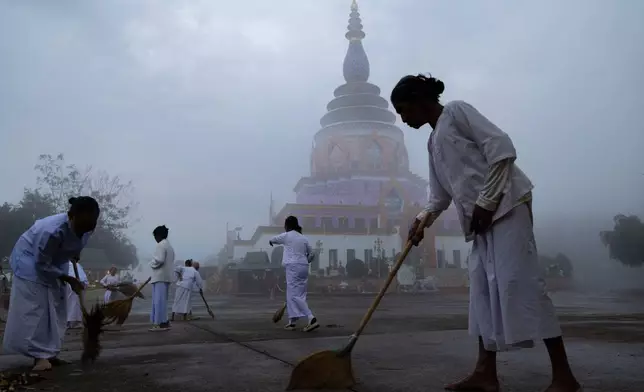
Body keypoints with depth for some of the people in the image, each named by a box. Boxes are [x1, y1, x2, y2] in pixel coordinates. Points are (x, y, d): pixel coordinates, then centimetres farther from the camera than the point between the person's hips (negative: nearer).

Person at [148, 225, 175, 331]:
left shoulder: (161, 245, -10)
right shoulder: (170, 246, 20)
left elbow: (159, 259, -21)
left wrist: (152, 264, -4)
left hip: (160, 276, -10)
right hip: (167, 276, 10)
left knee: (159, 300, -8)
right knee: (162, 300, 13)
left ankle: (160, 323, -8)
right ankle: (164, 322, 15)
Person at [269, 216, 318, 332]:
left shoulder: (287, 236, -1)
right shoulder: (304, 238, 13)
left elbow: (274, 239, 19)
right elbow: (311, 254, 16)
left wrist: (270, 242, 41)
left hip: (293, 267, -7)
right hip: (304, 267, 7)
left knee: (295, 295, -9)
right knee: (294, 295, 13)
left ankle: (312, 319, -20)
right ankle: (292, 321, 18)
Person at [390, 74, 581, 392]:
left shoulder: (457, 110, -3)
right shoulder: (434, 141, 21)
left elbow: (502, 147, -14)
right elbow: (440, 193, 21)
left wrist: (486, 201, -18)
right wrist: (422, 220, 5)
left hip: (506, 203, -9)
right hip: (480, 217, 9)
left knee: (519, 281, -13)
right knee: (482, 286, 5)